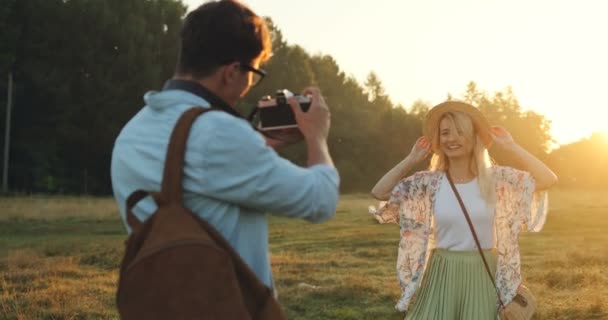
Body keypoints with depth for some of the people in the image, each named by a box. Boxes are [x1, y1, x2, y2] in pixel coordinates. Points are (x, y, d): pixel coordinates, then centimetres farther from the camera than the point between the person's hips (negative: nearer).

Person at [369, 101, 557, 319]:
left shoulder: (496, 178, -4)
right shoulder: (430, 182, -3)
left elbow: (548, 180, -11)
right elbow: (379, 193, -5)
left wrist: (511, 147, -9)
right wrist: (411, 160, -4)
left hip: (484, 275, 0)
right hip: (442, 275, 1)